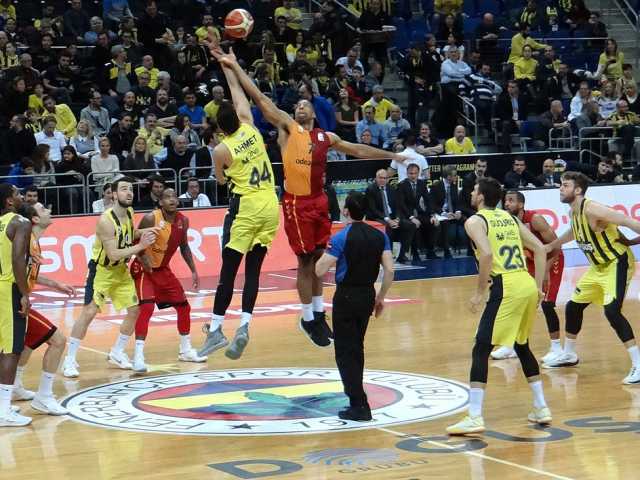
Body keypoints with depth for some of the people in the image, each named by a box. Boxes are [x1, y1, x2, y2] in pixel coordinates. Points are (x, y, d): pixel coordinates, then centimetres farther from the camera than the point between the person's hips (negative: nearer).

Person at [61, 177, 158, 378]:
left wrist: (144, 232, -4)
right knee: (89, 312, -14)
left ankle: (117, 353, 22)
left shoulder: (129, 212, -3)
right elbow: (113, 255, -30)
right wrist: (141, 246, -32)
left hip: (121, 270, 8)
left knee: (134, 310, 6)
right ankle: (69, 360, -6)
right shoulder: (106, 221, -27)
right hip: (101, 270, -8)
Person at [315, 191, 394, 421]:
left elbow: (320, 271, -15)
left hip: (346, 296, -6)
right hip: (368, 294, 6)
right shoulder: (379, 236, 1)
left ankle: (359, 406, -7)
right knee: (357, 347, 22)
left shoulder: (341, 237, -14)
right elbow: (389, 270, -2)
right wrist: (381, 297, 9)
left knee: (345, 352, -1)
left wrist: (325, 253, 6)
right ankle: (355, 392, 32)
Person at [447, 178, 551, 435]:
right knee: (522, 346, 25)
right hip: (528, 285, 7)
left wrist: (480, 292, -9)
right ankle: (541, 408, 29)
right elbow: (539, 249, 16)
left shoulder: (475, 221, 0)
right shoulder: (510, 218, 21)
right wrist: (538, 286, 17)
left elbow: (486, 254, -17)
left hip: (506, 287, -7)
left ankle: (474, 418, -10)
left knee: (481, 349, -3)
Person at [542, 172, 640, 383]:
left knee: (612, 311, -24)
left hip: (617, 263, -9)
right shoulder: (574, 213, 2)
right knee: (573, 306, 15)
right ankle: (568, 354, 36)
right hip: (599, 266, 9)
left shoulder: (592, 209, -25)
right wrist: (552, 245, 32)